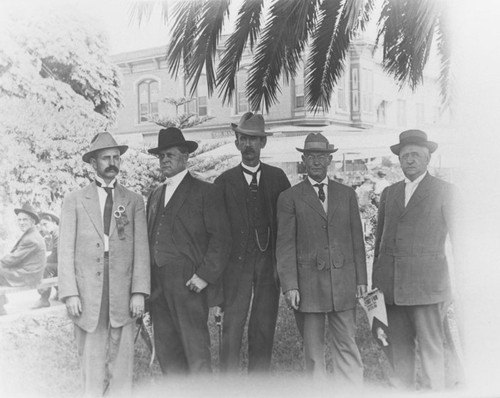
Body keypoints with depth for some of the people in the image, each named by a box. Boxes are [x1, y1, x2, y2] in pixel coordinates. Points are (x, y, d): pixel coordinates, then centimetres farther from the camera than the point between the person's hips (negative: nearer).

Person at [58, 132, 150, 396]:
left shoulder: (134, 201, 10)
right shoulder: (74, 201, 8)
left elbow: (141, 249, 5)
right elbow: (66, 250, 4)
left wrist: (139, 292, -4)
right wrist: (70, 293, -5)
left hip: (123, 294, 1)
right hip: (87, 293, 0)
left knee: (122, 363, 3)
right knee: (91, 363, 3)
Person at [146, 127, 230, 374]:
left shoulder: (206, 192, 0)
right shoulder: (155, 195, 19)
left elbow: (220, 238, -6)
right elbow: (150, 238, 17)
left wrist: (205, 275, -13)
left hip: (189, 284, -6)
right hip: (158, 286, 6)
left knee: (196, 352, -6)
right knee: (166, 352, 9)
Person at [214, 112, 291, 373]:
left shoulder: (277, 177, 10)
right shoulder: (224, 181, 5)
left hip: (269, 262, 2)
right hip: (237, 263, -2)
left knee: (264, 329, 5)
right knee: (232, 328, -5)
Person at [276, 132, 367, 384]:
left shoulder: (347, 194, 11)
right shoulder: (290, 198, 2)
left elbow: (356, 239, 11)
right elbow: (285, 245, -2)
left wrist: (361, 278, 6)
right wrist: (289, 285, -8)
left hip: (343, 283, 2)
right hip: (307, 283, -2)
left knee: (346, 345, 4)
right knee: (313, 350, 6)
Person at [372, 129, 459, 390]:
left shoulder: (444, 191, 5)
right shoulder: (389, 193, 16)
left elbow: (458, 237, 4)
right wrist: (375, 280, 12)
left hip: (426, 284, -4)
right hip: (391, 284, 4)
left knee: (431, 347, -3)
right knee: (399, 347, 8)